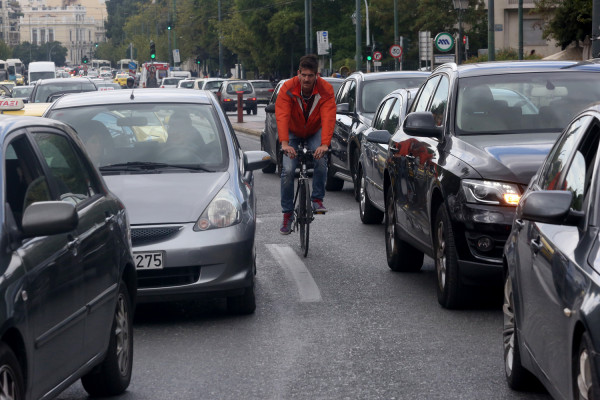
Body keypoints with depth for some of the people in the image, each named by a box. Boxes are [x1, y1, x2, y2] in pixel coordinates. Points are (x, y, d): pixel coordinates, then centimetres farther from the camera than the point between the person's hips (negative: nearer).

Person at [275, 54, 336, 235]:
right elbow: (282, 116, -33)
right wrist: (284, 143, -47)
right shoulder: (288, 88, -24)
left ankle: (317, 199, -10)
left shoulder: (325, 90, -23)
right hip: (293, 133, 0)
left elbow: (328, 118, -32)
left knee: (321, 160, -27)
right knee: (288, 170, -13)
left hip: (315, 133, 0)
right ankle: (287, 214, -2)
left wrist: (324, 144, -47)